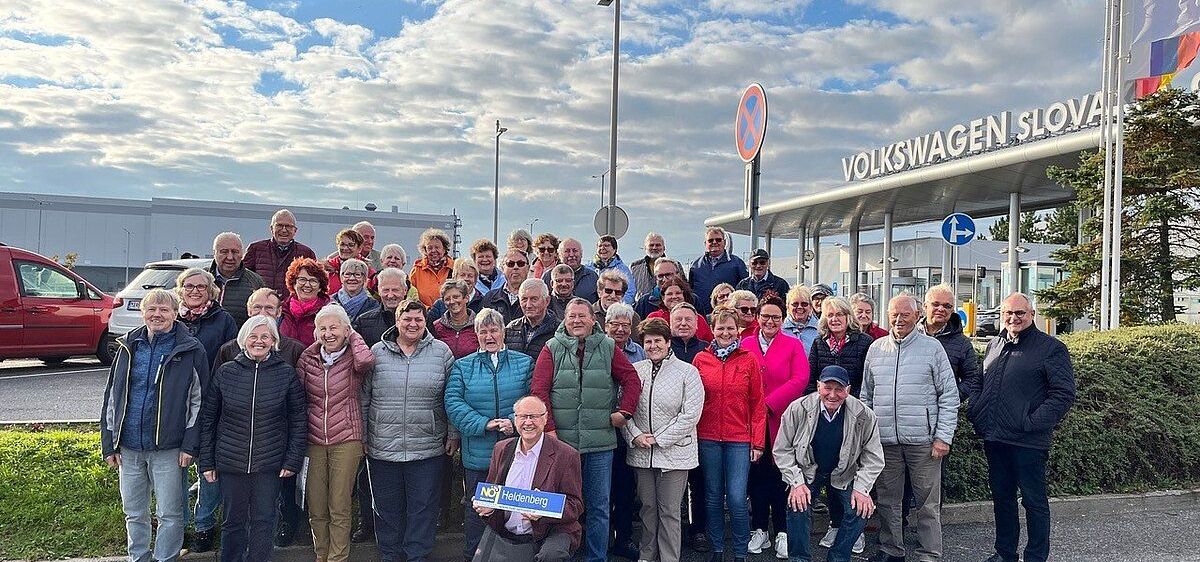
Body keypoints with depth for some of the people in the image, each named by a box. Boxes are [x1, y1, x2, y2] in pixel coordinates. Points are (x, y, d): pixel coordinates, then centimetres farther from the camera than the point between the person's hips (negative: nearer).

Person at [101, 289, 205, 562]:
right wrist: (109, 444, 7)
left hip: (168, 448, -4)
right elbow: (111, 395, 11)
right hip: (128, 447, 4)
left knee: (169, 514, 4)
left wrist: (190, 445, -10)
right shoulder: (128, 347, 6)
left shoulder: (190, 350, -6)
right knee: (134, 513, 17)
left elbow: (198, 401, -5)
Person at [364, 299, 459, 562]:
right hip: (383, 447, 1)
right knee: (387, 508, 12)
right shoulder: (377, 352, 3)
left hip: (428, 448, -1)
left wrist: (453, 435, 4)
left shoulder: (441, 352, 1)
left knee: (423, 507, 5)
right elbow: (363, 397, 8)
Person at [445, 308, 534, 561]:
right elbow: (453, 402, -6)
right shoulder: (462, 366, 6)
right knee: (476, 507, 10)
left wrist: (514, 422, -18)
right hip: (477, 454, 0)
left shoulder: (524, 363, 6)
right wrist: (483, 424, -17)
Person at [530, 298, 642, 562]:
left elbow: (632, 380, 5)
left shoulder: (607, 348, 6)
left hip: (600, 442, 1)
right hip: (561, 440, -1)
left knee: (599, 506, 8)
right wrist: (548, 428, -10)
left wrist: (624, 411, -6)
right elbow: (539, 390, -4)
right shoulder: (552, 349, 2)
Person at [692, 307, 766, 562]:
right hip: (708, 438, 2)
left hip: (740, 439, -1)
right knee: (713, 497, 10)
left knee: (737, 498, -6)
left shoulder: (749, 360, 1)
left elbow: (758, 403, 2)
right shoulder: (700, 359, 4)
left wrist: (758, 441, -2)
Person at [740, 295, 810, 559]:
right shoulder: (745, 344, 9)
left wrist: (768, 403, -14)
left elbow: (799, 380, -9)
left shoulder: (794, 345, 3)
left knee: (780, 476, 1)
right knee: (756, 475, 8)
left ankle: (782, 532, 13)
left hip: (781, 420, -2)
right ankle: (759, 529, 19)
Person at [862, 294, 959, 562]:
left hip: (923, 440, -3)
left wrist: (943, 436, -8)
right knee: (888, 500, 12)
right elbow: (866, 396, 16)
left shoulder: (932, 348, 0)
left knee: (927, 503, 4)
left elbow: (949, 396, -1)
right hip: (884, 439, 3)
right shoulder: (875, 349, 10)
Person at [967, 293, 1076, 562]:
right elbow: (975, 381, 23)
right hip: (993, 439, 6)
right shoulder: (993, 346, 13)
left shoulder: (1051, 348, -6)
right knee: (1001, 497, 16)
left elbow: (1064, 393, -11)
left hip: (1028, 442, -6)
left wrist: (1033, 424, -17)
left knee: (1034, 501, 3)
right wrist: (976, 411, 7)